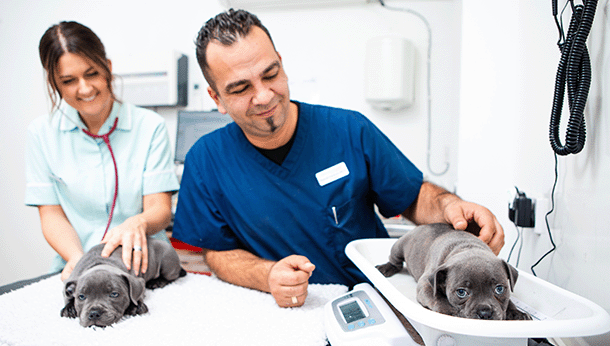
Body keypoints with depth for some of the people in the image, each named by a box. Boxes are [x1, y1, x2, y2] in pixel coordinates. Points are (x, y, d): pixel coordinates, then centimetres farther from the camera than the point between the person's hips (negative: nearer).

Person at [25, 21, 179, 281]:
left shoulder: (150, 126, 1)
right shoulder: (42, 133, 6)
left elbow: (160, 208, -3)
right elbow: (51, 214, 5)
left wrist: (139, 223, -26)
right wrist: (77, 259, -15)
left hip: (143, 265, -1)